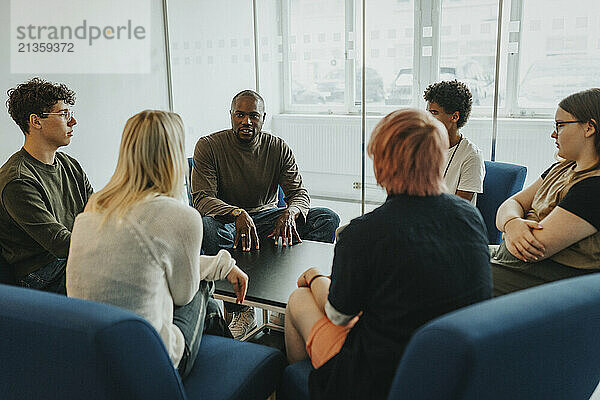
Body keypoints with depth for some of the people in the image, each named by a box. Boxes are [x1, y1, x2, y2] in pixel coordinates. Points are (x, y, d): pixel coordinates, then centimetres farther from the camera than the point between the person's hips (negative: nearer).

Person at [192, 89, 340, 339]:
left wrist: (289, 213, -30)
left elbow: (299, 193, -4)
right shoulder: (209, 146, -7)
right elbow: (201, 198, -17)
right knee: (205, 226, -38)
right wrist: (238, 214, -36)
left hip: (268, 218, 3)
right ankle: (241, 311, -30)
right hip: (228, 223, -2)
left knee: (327, 219, -16)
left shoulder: (278, 148, 1)